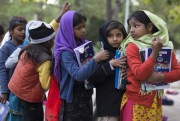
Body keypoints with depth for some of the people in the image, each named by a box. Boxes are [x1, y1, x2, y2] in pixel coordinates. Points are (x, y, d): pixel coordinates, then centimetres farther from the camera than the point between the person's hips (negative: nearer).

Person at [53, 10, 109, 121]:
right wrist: (96, 59, -30)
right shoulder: (65, 52, -15)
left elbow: (90, 69, 14)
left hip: (86, 96, 6)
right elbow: (78, 75, -26)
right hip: (72, 99, -6)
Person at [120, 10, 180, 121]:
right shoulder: (132, 47, -8)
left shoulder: (165, 46, 5)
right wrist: (155, 52, -20)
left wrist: (160, 77, -15)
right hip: (135, 103, -3)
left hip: (155, 102, 3)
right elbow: (140, 74, -19)